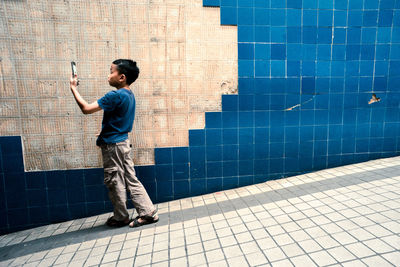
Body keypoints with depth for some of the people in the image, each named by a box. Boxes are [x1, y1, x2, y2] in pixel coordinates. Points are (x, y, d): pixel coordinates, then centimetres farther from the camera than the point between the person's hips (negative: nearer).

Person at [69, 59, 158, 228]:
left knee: (114, 181, 7)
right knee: (131, 179, 13)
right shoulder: (129, 95, 10)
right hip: (123, 142, 9)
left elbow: (86, 109, -19)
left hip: (113, 145, -9)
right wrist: (103, 139, 21)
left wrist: (73, 88, -6)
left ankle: (121, 218, 23)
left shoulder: (115, 96, -19)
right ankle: (148, 212, 17)